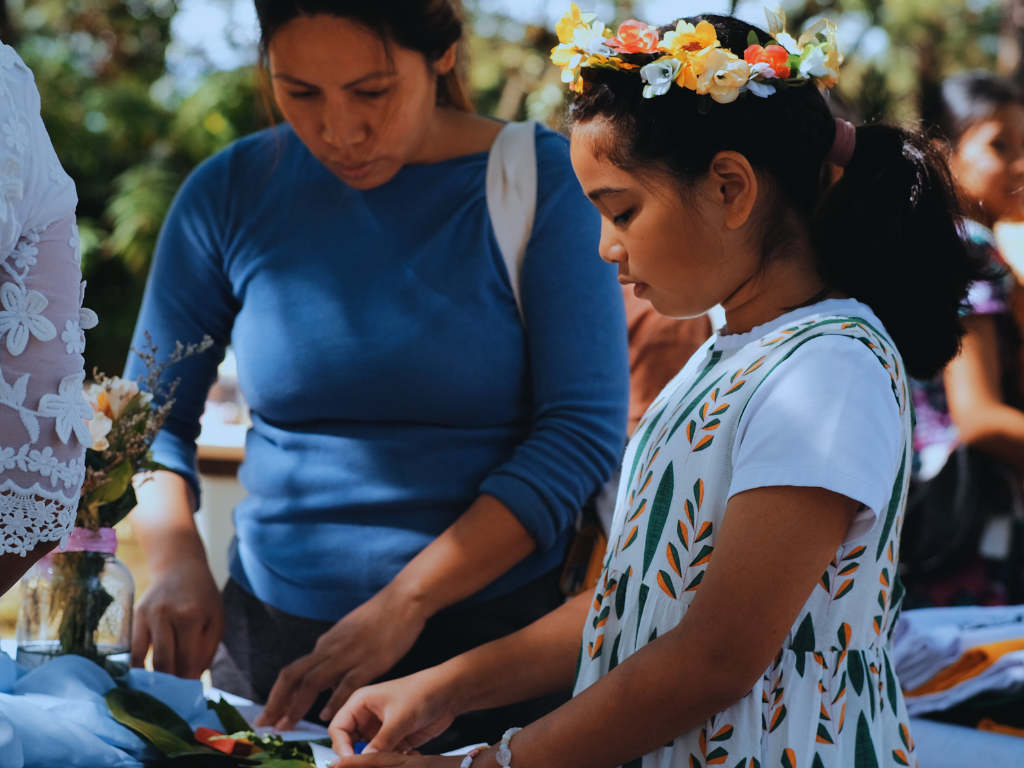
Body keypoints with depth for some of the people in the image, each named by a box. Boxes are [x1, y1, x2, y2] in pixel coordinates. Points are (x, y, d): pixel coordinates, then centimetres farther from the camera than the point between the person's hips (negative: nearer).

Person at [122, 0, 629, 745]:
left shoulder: (545, 181, -10)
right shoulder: (231, 192, -1)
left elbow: (584, 427, -14)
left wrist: (407, 600, -20)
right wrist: (176, 555, -14)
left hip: (496, 638, -2)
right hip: (272, 644, 3)